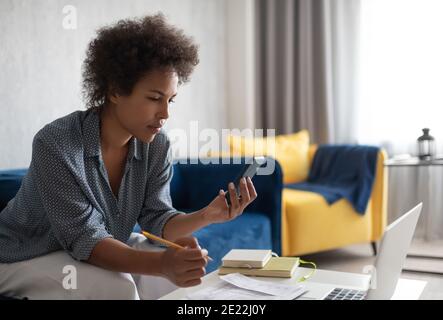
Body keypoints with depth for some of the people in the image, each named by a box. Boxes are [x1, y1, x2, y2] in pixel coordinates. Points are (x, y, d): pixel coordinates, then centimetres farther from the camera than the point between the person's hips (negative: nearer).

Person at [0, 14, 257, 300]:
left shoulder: (156, 145, -12)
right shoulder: (55, 144, -30)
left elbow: (156, 219, -12)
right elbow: (84, 238, -32)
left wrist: (206, 216, -32)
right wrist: (161, 264, -46)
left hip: (105, 247, 6)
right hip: (27, 256, -5)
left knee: (187, 275, -8)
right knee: (117, 288, -29)